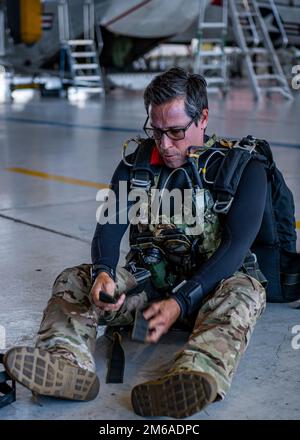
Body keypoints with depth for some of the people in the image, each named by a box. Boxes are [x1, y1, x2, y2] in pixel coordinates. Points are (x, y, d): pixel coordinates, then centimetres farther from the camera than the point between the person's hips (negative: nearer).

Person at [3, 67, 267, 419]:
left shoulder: (243, 168, -6)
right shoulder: (136, 162, 5)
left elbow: (236, 246, -17)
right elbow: (109, 228, -5)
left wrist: (180, 302, -31)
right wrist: (102, 273, -29)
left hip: (208, 288, -3)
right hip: (147, 281, 3)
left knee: (245, 292, -36)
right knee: (72, 280, -18)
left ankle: (196, 378, -63)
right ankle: (67, 363, -46)